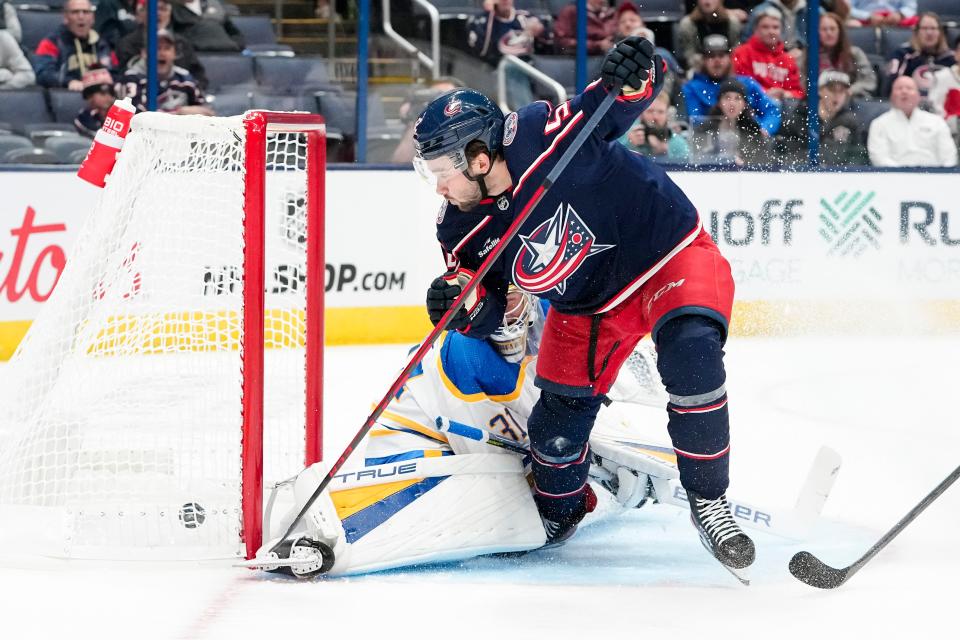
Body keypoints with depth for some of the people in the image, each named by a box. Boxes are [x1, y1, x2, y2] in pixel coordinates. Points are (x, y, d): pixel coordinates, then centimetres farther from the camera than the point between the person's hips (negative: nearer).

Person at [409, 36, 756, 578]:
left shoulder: (543, 139, -30)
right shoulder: (463, 231, -11)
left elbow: (612, 106, -22)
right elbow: (489, 314, -4)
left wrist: (631, 79, -46)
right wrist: (461, 301, -27)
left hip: (670, 253, -6)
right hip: (588, 306, 6)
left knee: (691, 353, -31)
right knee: (560, 416, 6)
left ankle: (708, 499, -15)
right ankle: (558, 510, 40)